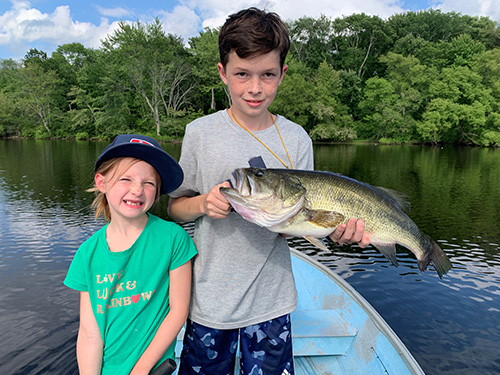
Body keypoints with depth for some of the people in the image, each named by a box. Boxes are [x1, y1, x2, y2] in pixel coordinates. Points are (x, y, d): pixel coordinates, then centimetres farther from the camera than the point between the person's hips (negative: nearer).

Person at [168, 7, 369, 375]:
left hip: (270, 301, 1)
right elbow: (175, 206, 1)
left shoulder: (297, 140, -5)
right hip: (209, 299, 0)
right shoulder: (201, 132, -8)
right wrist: (203, 203, -20)